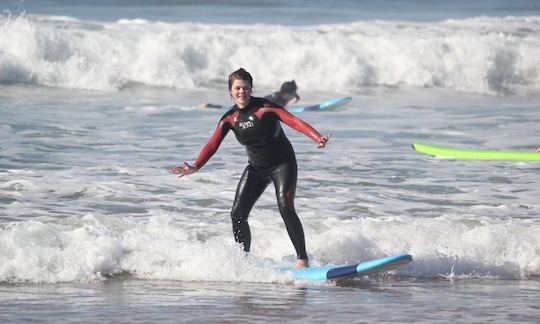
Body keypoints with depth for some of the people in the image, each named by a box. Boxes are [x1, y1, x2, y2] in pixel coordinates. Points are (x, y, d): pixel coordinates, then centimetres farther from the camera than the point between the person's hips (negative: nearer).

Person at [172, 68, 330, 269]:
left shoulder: (265, 107, -17)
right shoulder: (229, 118, -2)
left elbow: (293, 121, -27)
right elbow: (213, 144, -7)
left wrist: (317, 138, -43)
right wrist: (195, 167, -22)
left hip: (282, 164, -6)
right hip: (256, 168, 6)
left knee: (286, 208, -23)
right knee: (237, 214, -3)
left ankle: (302, 259, -18)